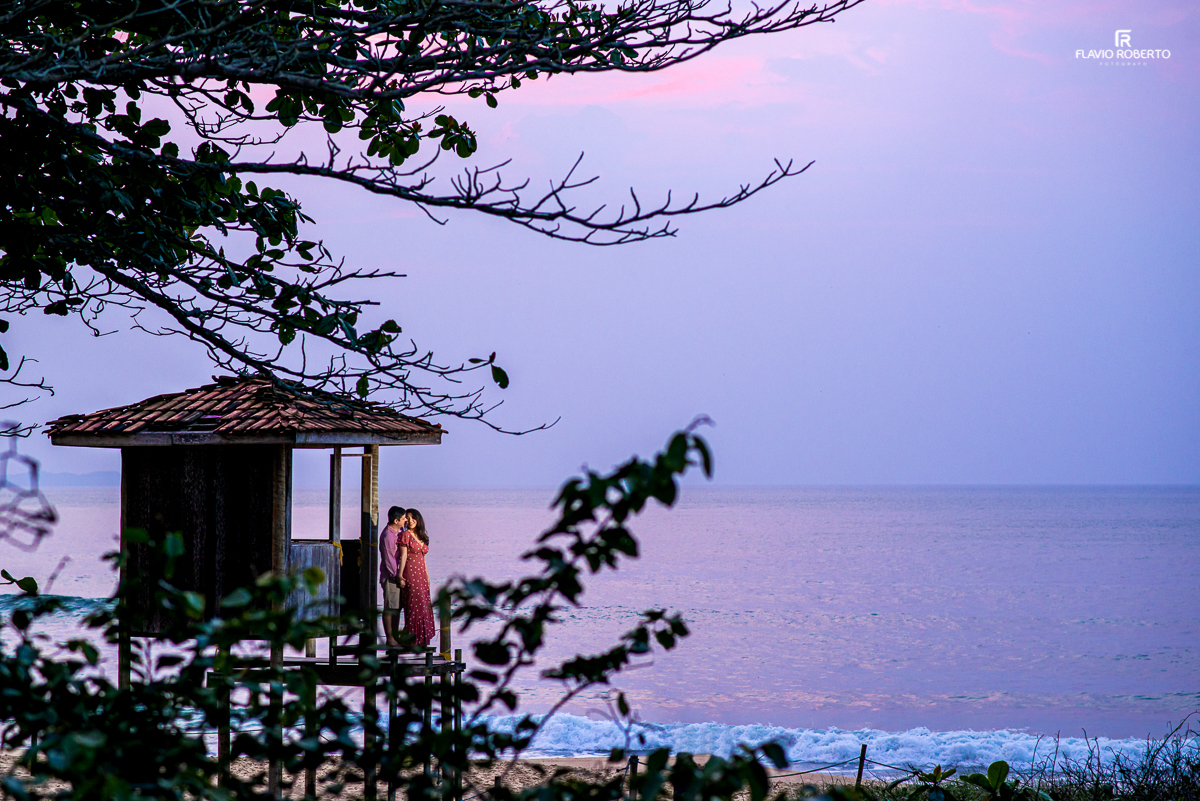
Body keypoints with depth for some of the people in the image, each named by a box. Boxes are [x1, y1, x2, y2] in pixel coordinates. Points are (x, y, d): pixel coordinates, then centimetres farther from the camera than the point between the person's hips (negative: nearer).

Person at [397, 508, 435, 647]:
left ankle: (420, 639, 9)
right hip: (410, 573, -7)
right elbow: (403, 556, -10)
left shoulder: (421, 536, 16)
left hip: (421, 574, 7)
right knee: (415, 605, -10)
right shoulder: (406, 535, -5)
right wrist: (401, 576, -15)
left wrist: (427, 575, 19)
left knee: (424, 605, 5)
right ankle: (412, 639, -7)